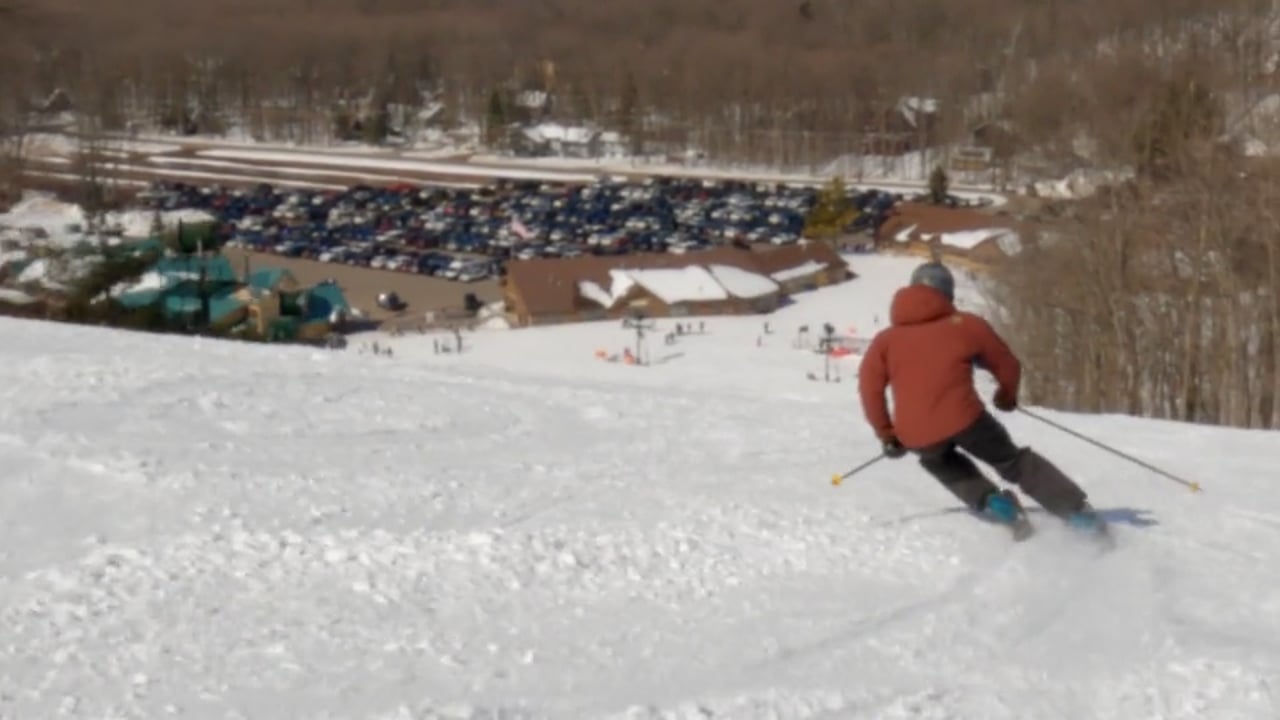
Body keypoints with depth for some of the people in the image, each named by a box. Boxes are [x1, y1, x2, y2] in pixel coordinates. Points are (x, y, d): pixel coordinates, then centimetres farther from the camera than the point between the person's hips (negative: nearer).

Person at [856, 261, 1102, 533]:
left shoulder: (886, 339, 16)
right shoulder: (966, 324, 13)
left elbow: (870, 388, 5)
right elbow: (1007, 365, 19)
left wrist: (886, 435, 14)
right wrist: (1007, 397, 40)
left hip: (916, 437, 2)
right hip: (963, 419, -1)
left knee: (938, 460, 36)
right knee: (1014, 461, 20)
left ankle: (988, 501, 13)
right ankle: (1078, 512, 12)